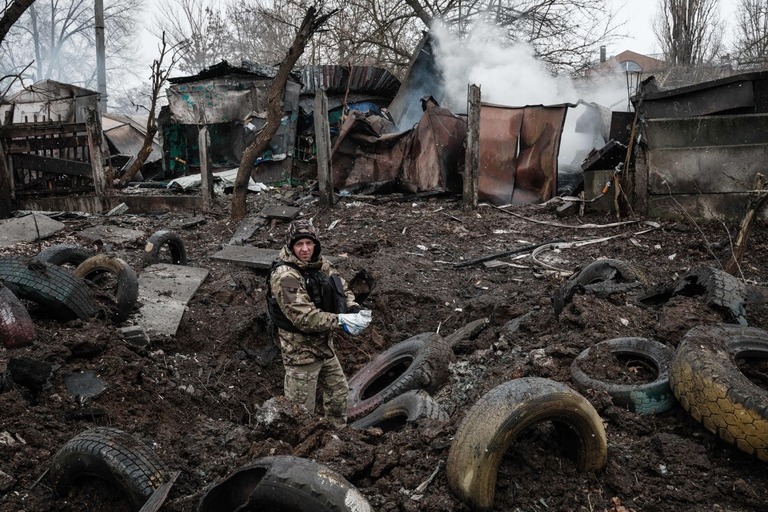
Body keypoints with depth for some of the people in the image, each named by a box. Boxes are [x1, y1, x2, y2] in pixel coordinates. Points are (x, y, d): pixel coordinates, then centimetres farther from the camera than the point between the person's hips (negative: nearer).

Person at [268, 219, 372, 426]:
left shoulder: (320, 264, 1)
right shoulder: (285, 276, -25)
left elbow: (342, 289, 5)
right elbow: (305, 317, -32)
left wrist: (355, 311, -15)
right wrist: (342, 321, -31)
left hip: (324, 345, 9)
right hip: (301, 351, -9)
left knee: (339, 391, 26)